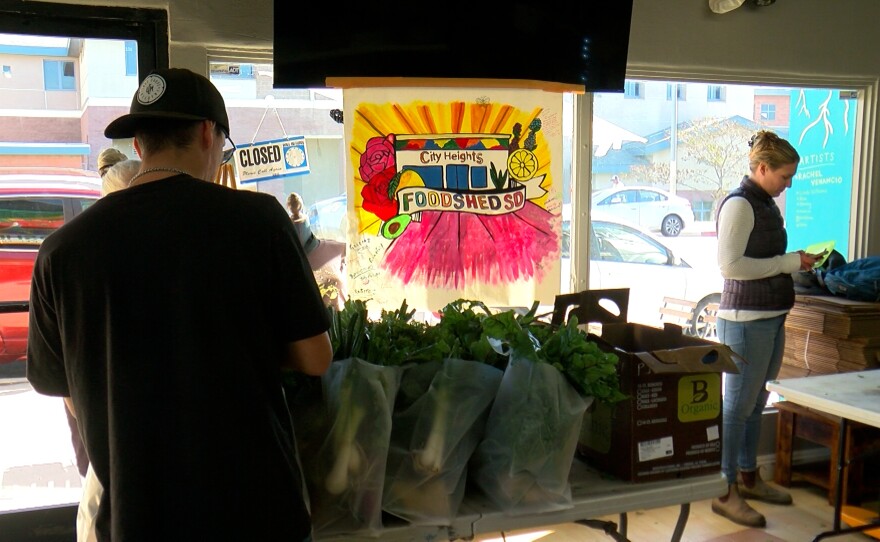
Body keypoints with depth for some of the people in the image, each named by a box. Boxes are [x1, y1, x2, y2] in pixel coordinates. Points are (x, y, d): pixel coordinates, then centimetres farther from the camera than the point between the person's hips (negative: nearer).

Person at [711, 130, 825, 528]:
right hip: (746, 318, -9)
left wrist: (798, 260, 10)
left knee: (755, 403, 18)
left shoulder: (766, 204, 15)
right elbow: (730, 265, -22)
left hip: (772, 316, 9)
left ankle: (747, 477, 31)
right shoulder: (738, 204, -14)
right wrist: (789, 263, -18)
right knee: (736, 405, -3)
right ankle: (724, 491, 6)